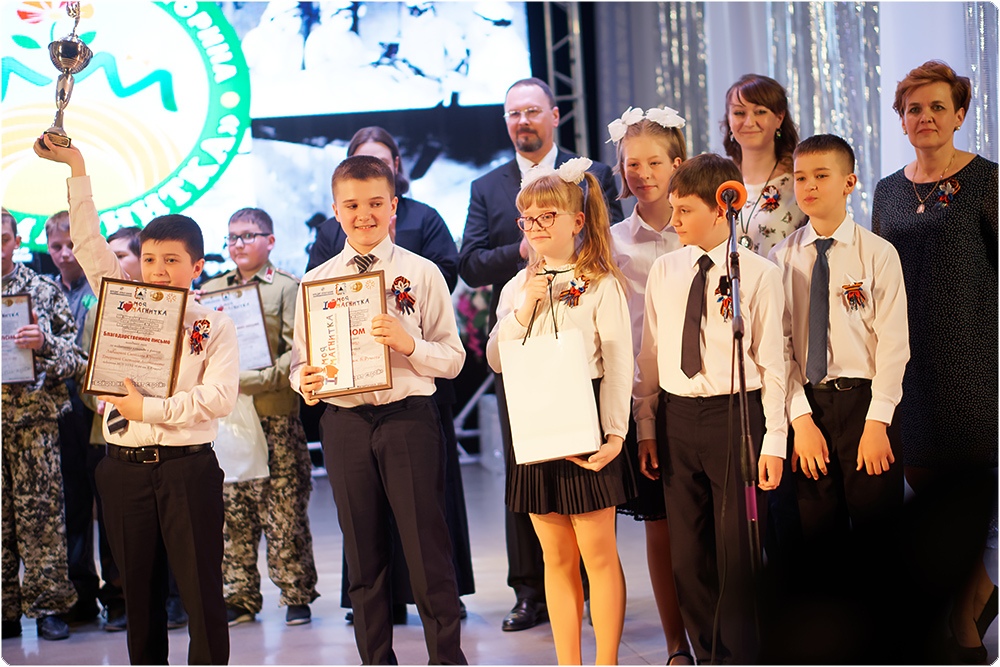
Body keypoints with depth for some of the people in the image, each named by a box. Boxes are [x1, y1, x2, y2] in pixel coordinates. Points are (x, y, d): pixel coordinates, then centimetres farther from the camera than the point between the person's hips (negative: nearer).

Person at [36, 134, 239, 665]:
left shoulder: (214, 326, 1)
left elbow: (220, 396, -12)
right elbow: (88, 244, 4)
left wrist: (150, 408, -17)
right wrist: (76, 167, -2)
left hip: (188, 466, -3)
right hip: (125, 466, 3)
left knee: (202, 587, -3)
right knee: (140, 590, 9)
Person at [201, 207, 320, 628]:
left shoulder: (287, 288, 3)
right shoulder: (210, 290, 17)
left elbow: (298, 352, -6)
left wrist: (256, 380, -17)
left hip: (275, 414, -4)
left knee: (284, 510, -3)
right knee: (233, 512, 5)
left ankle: (296, 596, 7)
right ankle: (239, 597, 13)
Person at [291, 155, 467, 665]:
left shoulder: (421, 273, 1)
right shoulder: (315, 282, 9)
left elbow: (452, 358, -1)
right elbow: (300, 356, 11)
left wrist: (408, 344, -19)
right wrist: (304, 380, -12)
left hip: (409, 416, -3)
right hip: (344, 423, 3)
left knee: (427, 547, -1)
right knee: (363, 552, 11)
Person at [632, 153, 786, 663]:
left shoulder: (758, 274, -5)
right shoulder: (664, 271, 8)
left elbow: (772, 362, -6)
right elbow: (649, 354, 12)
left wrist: (773, 442, -9)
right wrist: (645, 427, 10)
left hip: (736, 415, -4)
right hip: (676, 418, 4)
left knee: (735, 553, 1)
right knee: (687, 555, 10)